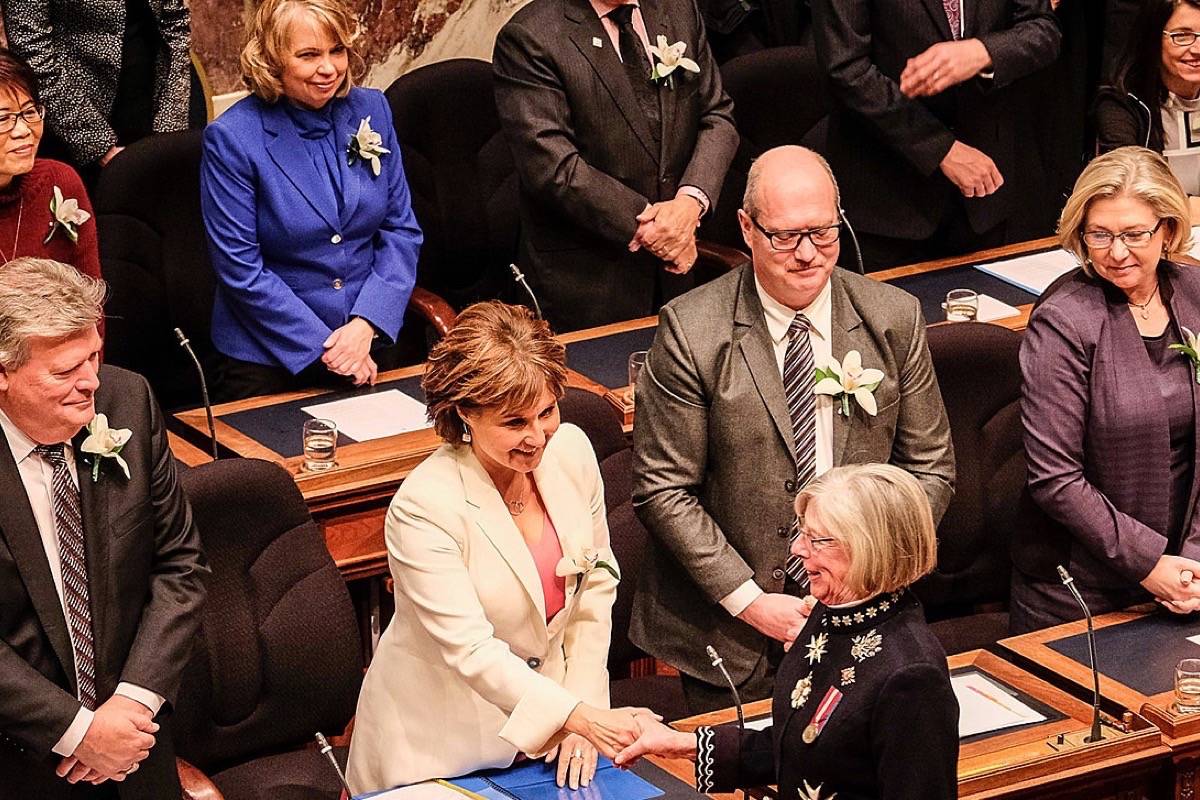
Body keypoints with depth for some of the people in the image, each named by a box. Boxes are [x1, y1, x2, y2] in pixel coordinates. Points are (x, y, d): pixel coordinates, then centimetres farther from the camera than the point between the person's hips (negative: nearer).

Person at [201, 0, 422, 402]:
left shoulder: (371, 110, 3)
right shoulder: (231, 138, -11)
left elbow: (401, 230, 4)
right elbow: (241, 270, -11)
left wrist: (365, 325, -10)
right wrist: (323, 348, -15)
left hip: (370, 342, 3)